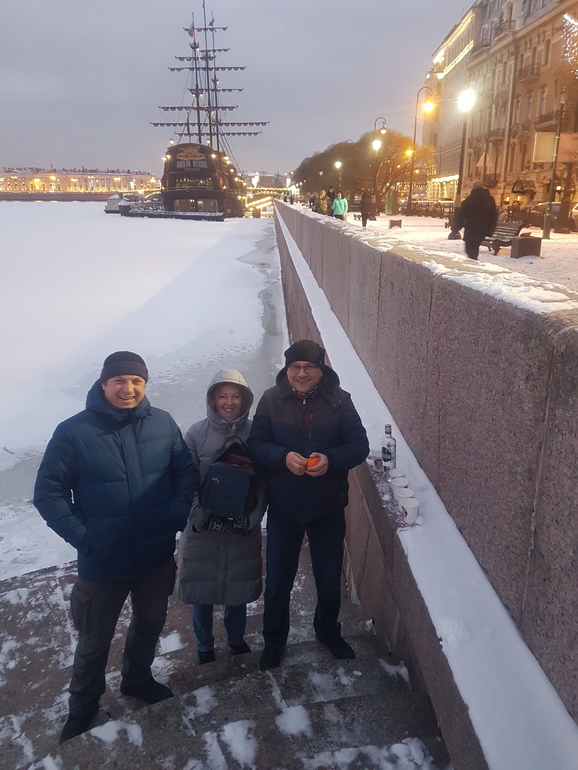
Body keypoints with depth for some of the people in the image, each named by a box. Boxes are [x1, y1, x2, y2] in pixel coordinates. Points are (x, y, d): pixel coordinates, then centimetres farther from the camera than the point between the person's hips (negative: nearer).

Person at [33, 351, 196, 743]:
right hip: (102, 563, -3)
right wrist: (83, 537, -17)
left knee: (150, 624, 24)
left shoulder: (163, 423, -7)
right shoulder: (73, 431, -14)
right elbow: (48, 493, -10)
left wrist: (177, 516, -9)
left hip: (157, 558, 3)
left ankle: (138, 680, 52)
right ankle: (83, 709, 43)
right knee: (95, 641, 17)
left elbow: (185, 471, 3)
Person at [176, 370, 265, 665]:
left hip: (243, 529, 1)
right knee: (201, 588, 11)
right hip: (202, 529, -1)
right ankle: (204, 645, 35)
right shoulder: (196, 433, -9)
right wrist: (203, 518, -16)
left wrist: (252, 517, -11)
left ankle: (236, 638, 41)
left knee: (239, 586, 15)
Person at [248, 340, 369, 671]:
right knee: (278, 581, 13)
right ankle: (275, 640, 37)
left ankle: (329, 631, 46)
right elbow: (256, 444, -8)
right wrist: (283, 457, -28)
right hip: (283, 509, 0)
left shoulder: (340, 401, -9)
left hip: (328, 510, 0)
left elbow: (360, 446, -10)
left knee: (329, 578, 19)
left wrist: (330, 459, -29)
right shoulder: (272, 400, -7)